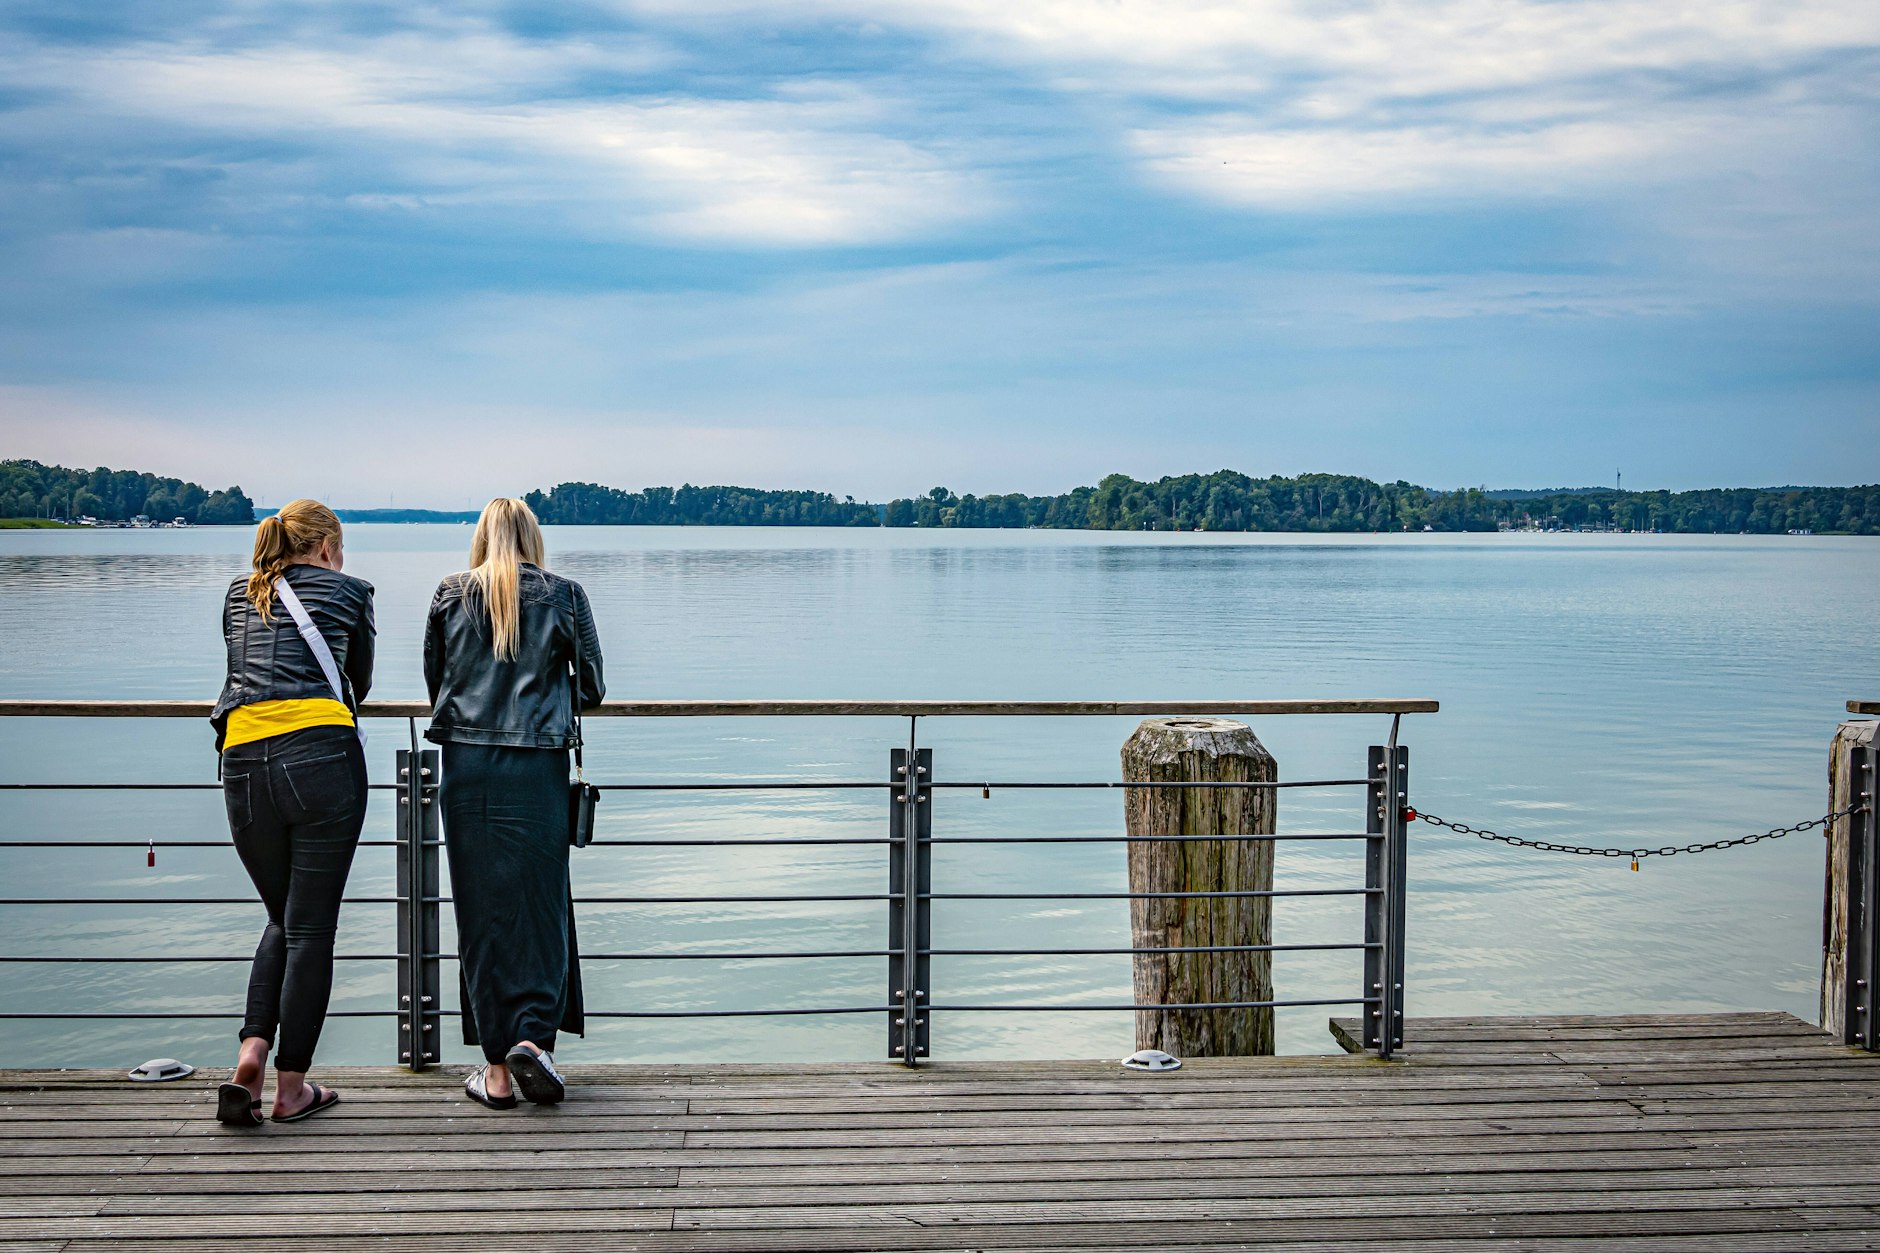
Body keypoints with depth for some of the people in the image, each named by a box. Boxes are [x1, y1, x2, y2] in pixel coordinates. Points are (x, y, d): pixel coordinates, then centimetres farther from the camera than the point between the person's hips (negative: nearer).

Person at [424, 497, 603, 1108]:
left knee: (481, 909, 5)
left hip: (466, 764, 1)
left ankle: (497, 1070, 8)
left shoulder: (450, 595, 7)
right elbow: (591, 689, 6)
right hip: (538, 765, -1)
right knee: (540, 900, 6)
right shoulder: (564, 596, 3)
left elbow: (434, 683, 14)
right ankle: (532, 1036, -10)